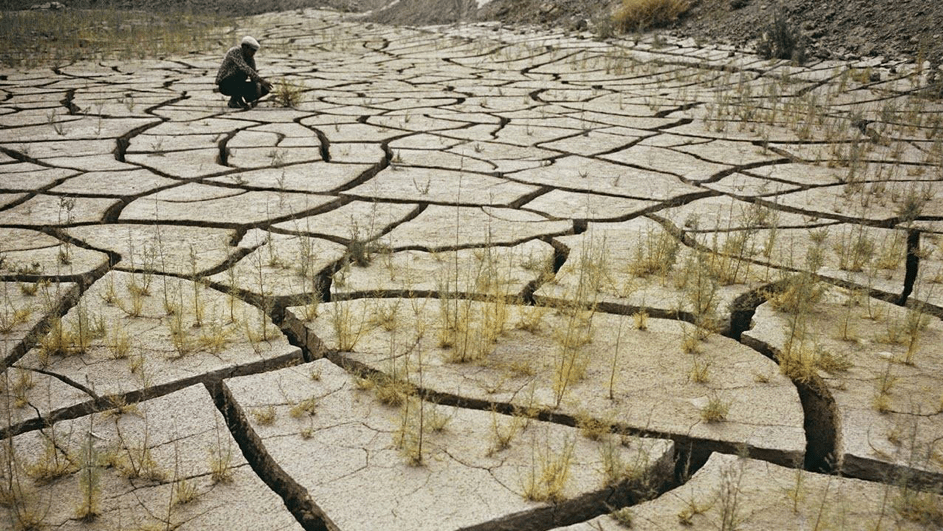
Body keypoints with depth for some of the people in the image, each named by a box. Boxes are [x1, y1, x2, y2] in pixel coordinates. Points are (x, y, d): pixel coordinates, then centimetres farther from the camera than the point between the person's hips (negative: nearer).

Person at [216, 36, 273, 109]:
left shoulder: (250, 57, 1)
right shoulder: (235, 52, -22)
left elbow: (253, 73, 0)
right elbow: (245, 68, -37)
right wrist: (261, 81, -44)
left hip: (237, 86, 7)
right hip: (224, 84, -7)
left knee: (264, 89, -7)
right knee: (242, 73, -35)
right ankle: (233, 100, -22)